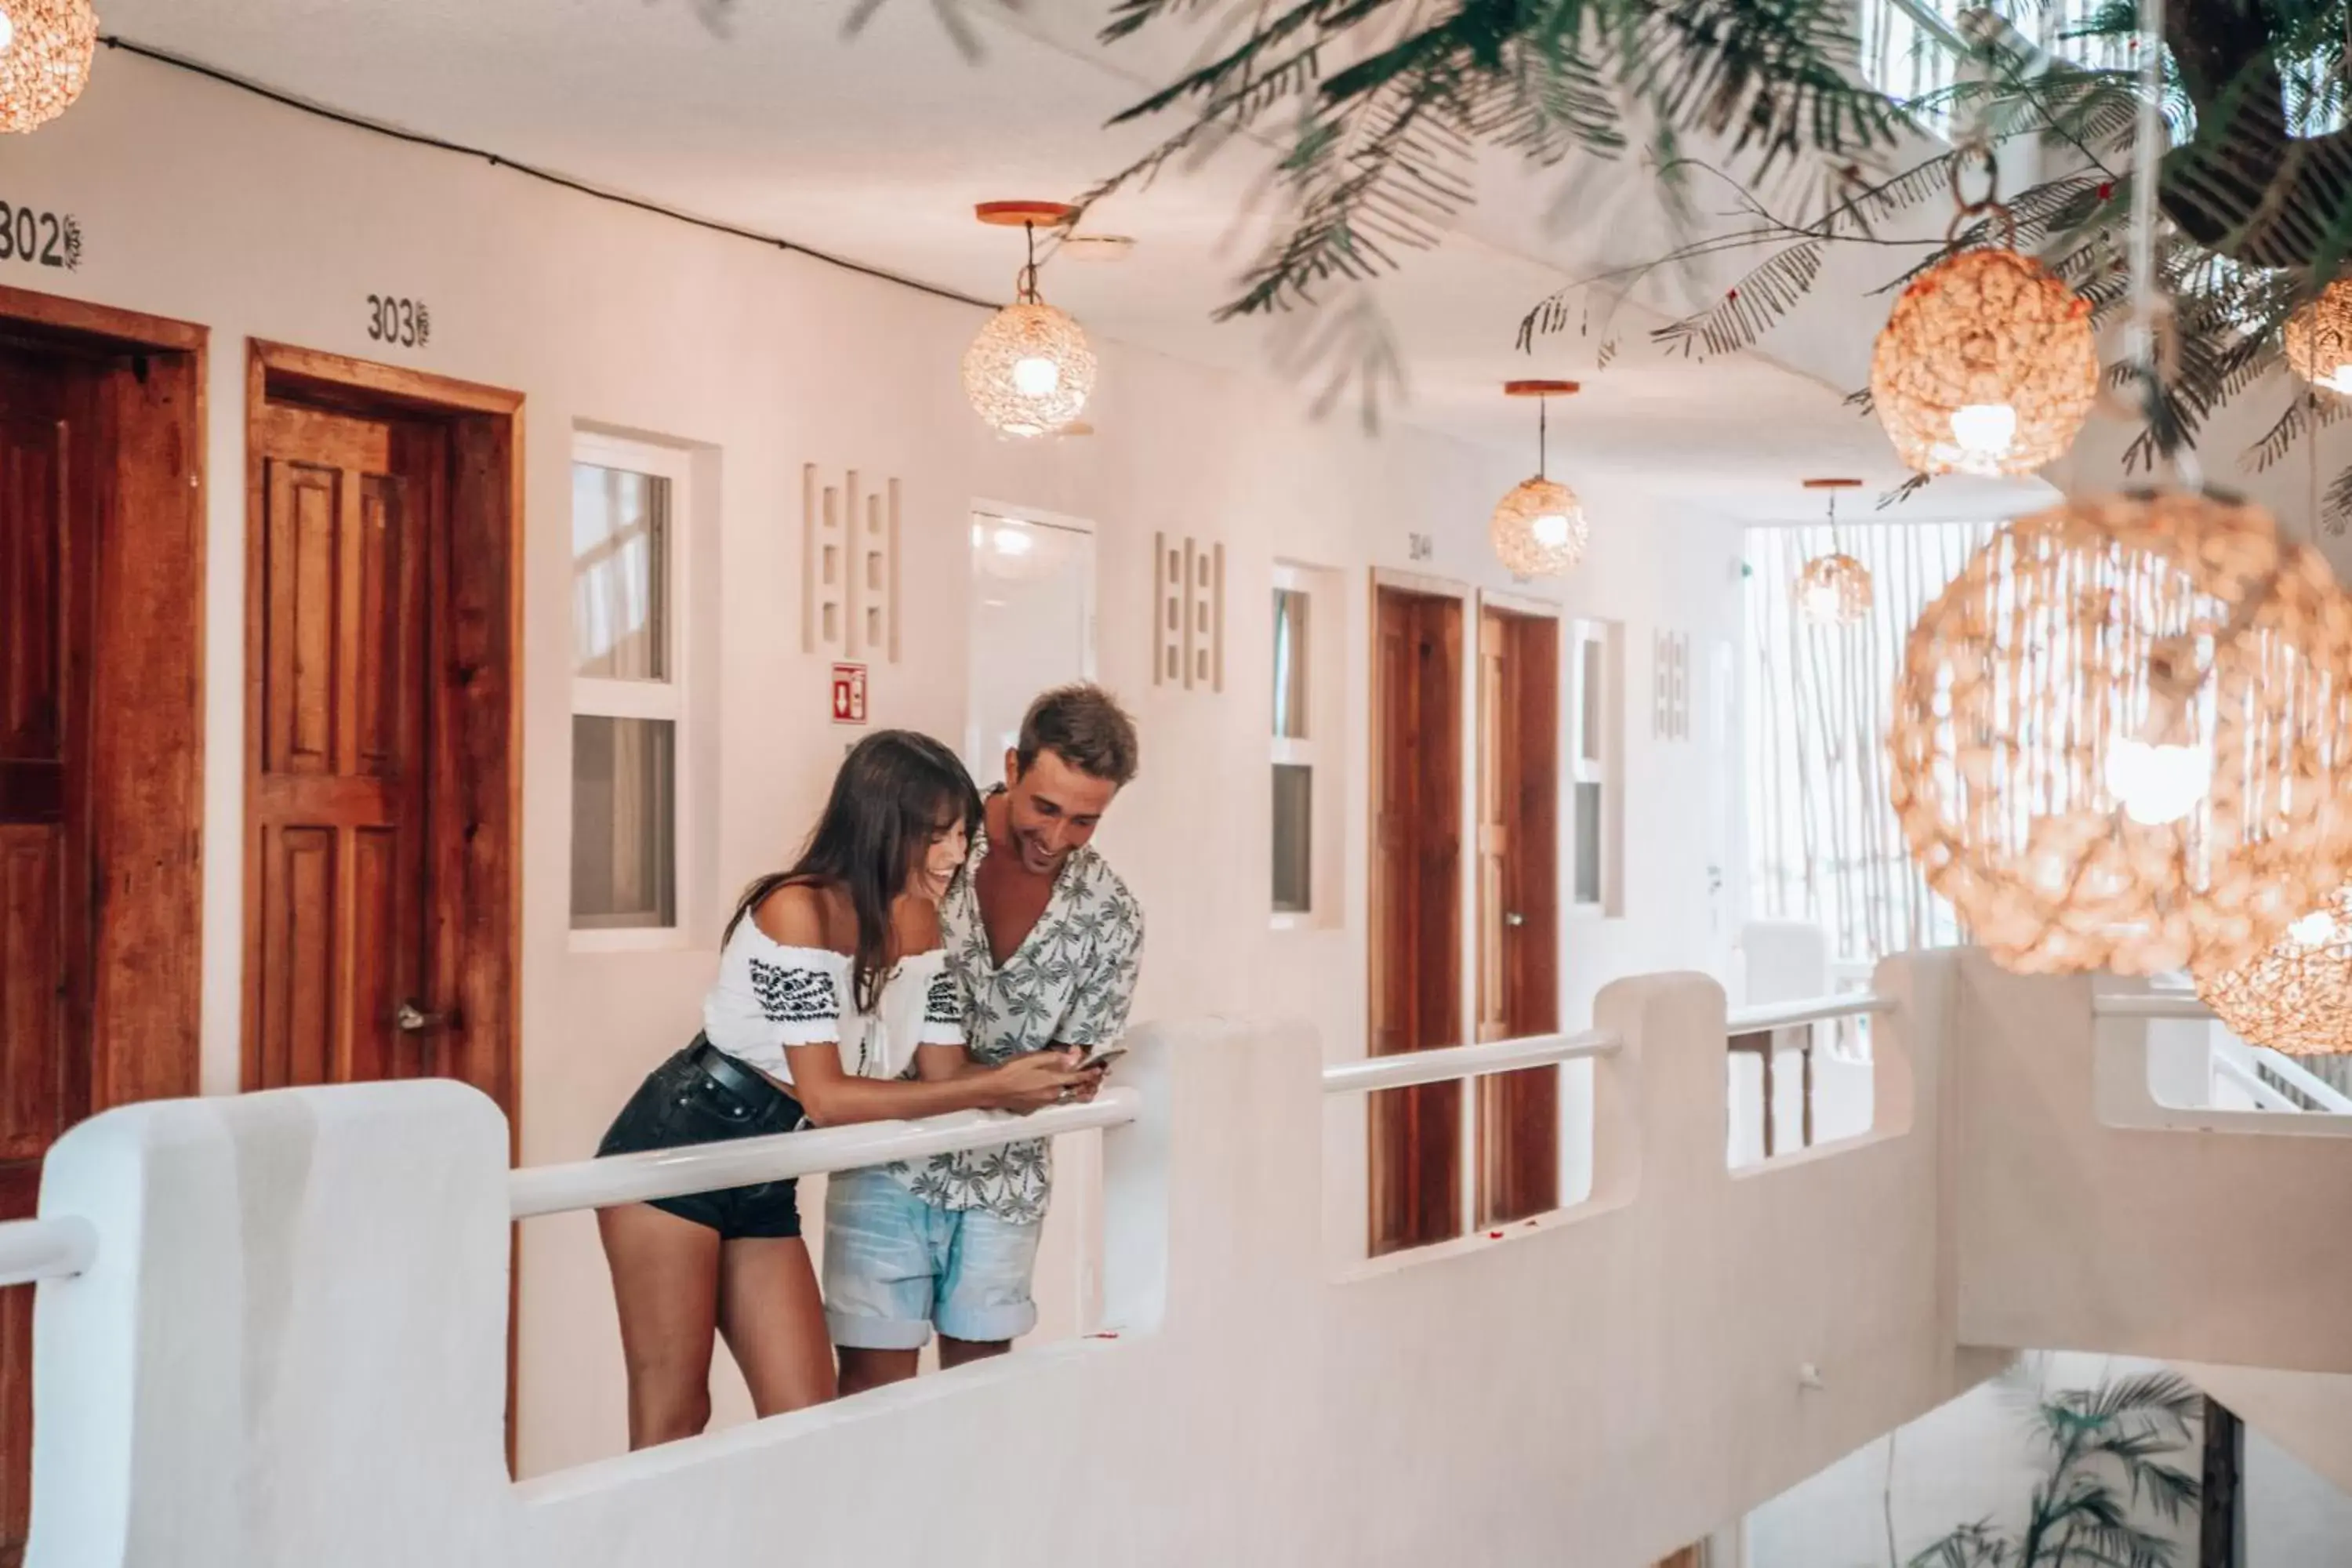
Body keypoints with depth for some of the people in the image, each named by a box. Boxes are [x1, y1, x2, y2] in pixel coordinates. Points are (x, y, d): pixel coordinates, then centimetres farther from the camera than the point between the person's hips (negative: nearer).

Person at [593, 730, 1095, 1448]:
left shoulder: (919, 924, 2)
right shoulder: (797, 911, -21)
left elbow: (946, 1072, 2)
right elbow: (826, 1097, -24)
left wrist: (1037, 1078, -18)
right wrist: (992, 1089, -26)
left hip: (765, 1183, 7)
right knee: (672, 1423, -5)